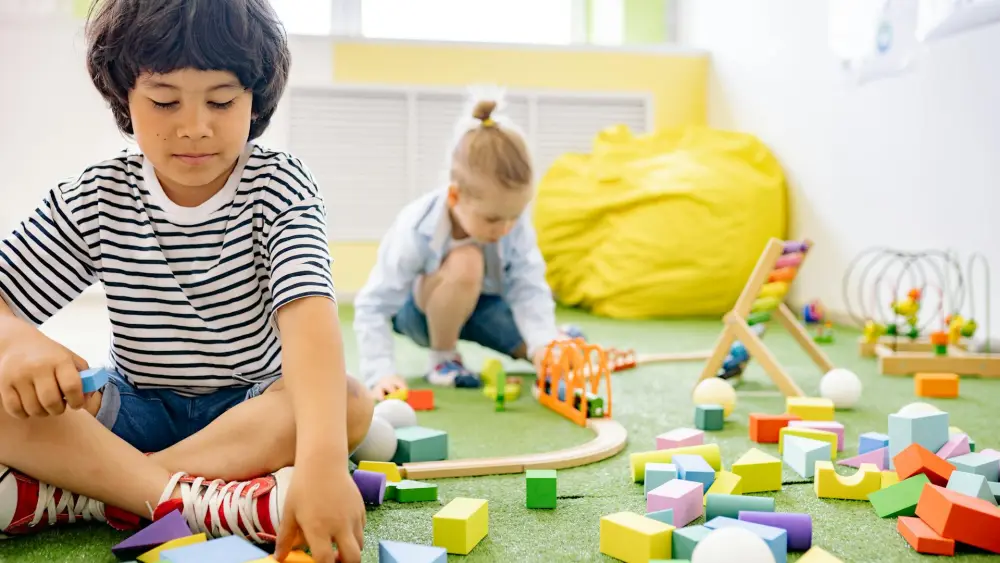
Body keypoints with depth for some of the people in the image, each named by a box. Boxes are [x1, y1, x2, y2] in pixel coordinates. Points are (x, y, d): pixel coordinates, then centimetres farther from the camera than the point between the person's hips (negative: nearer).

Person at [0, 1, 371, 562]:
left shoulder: (280, 188, -14)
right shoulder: (94, 201, -4)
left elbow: (307, 308, -32)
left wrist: (321, 458, -49)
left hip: (258, 409, -1)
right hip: (134, 412, 2)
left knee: (352, 401, -33)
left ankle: (77, 492, -31)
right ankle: (192, 500, -34)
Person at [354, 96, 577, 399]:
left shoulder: (514, 219, -26)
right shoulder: (415, 231, -35)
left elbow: (529, 288, -25)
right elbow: (373, 306, -31)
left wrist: (543, 343, -41)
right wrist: (381, 372, -40)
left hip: (479, 303, 4)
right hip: (419, 310, -3)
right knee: (465, 262, -38)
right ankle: (443, 358, -14)